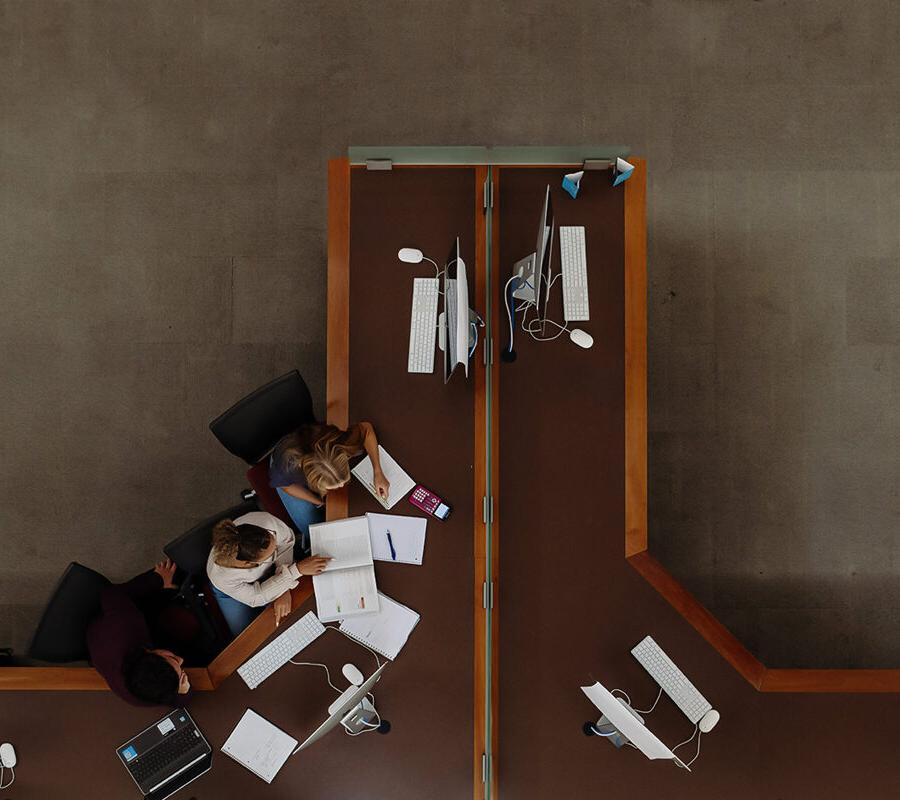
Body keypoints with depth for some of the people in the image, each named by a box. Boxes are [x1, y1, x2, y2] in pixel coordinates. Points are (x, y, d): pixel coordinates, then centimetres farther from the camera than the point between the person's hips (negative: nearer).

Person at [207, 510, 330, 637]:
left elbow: (286, 541, -21)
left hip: (270, 570, 2)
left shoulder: (265, 521, -43)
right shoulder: (221, 576, -44)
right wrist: (297, 570, -35)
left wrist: (284, 590, -29)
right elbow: (256, 598, -27)